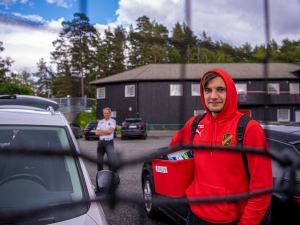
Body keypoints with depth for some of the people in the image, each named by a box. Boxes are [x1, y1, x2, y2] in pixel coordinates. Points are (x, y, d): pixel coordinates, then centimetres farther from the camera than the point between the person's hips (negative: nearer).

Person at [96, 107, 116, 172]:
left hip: (109, 142, -4)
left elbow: (110, 131, -13)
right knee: (99, 160, 10)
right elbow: (97, 133, 3)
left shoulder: (112, 121, 2)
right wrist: (106, 132, -7)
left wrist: (101, 131, -1)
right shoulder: (100, 121, 13)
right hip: (101, 142, 5)